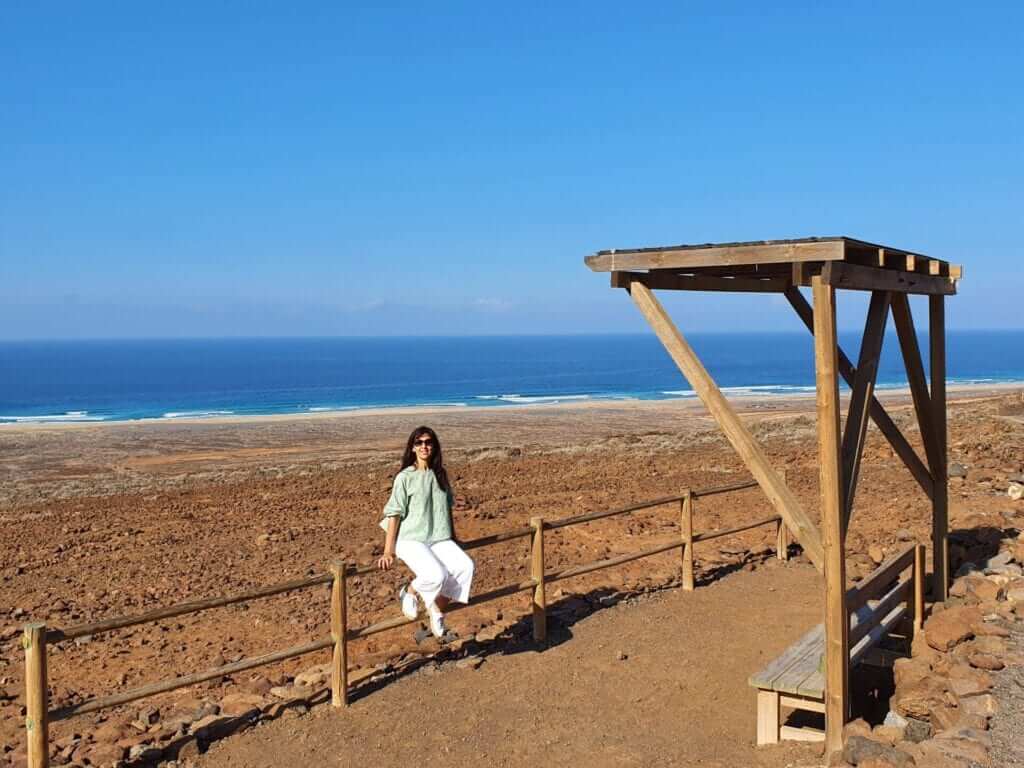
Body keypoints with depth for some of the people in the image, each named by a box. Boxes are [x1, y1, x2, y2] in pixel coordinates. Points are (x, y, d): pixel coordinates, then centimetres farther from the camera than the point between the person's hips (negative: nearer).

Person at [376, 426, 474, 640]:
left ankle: (438, 612, -5)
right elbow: (394, 515, -5)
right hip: (412, 541, -5)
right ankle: (408, 592, 2)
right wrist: (388, 552, -9)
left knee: (465, 566, -24)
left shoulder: (440, 475, 12)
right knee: (436, 575, -31)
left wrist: (454, 540, 27)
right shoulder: (405, 477, -3)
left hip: (439, 539, 5)